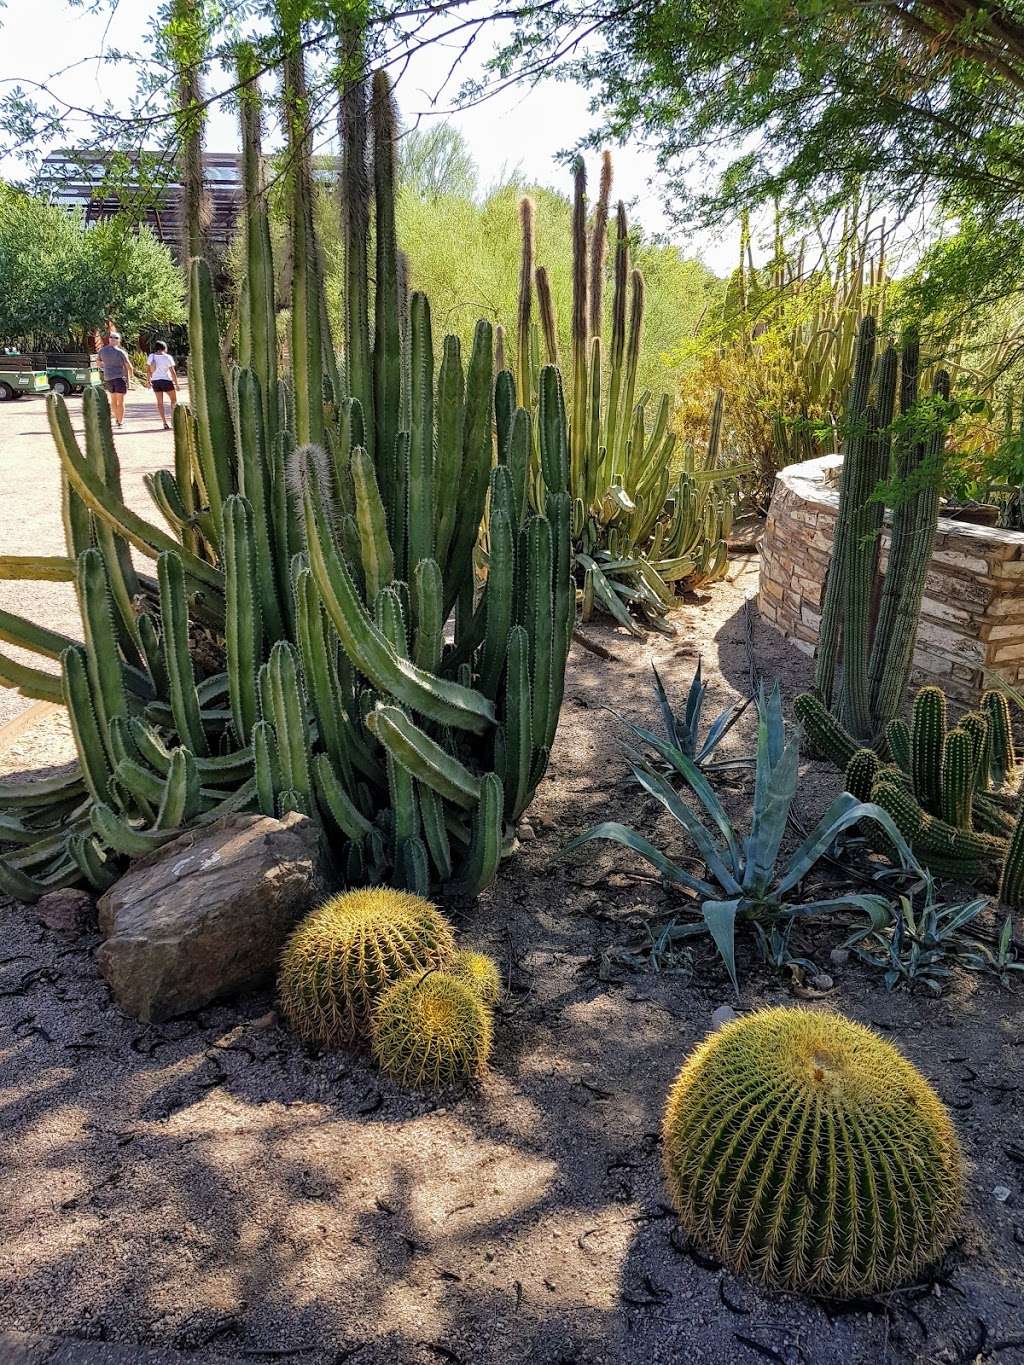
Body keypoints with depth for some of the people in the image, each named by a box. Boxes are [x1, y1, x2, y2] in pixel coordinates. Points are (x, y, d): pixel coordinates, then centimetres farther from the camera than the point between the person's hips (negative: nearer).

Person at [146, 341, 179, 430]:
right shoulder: (168, 357, -8)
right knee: (174, 400, 14)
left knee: (160, 402, 9)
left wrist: (149, 380, 20)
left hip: (155, 381, 4)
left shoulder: (151, 357, 3)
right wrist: (176, 384, -3)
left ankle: (165, 422, 4)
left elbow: (148, 370, 7)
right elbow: (173, 372, -9)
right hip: (166, 380, -3)